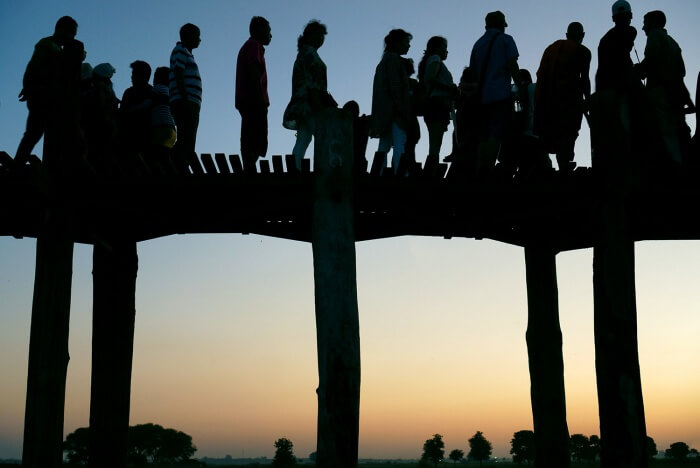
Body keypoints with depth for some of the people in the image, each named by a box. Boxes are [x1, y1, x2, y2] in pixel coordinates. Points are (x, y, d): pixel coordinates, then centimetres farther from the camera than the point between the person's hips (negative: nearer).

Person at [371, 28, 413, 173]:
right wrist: (401, 108, -18)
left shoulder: (385, 59, 23)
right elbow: (395, 85, -15)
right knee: (400, 144, -15)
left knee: (385, 146, 7)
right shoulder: (394, 58, -6)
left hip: (384, 110, 10)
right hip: (394, 109, -10)